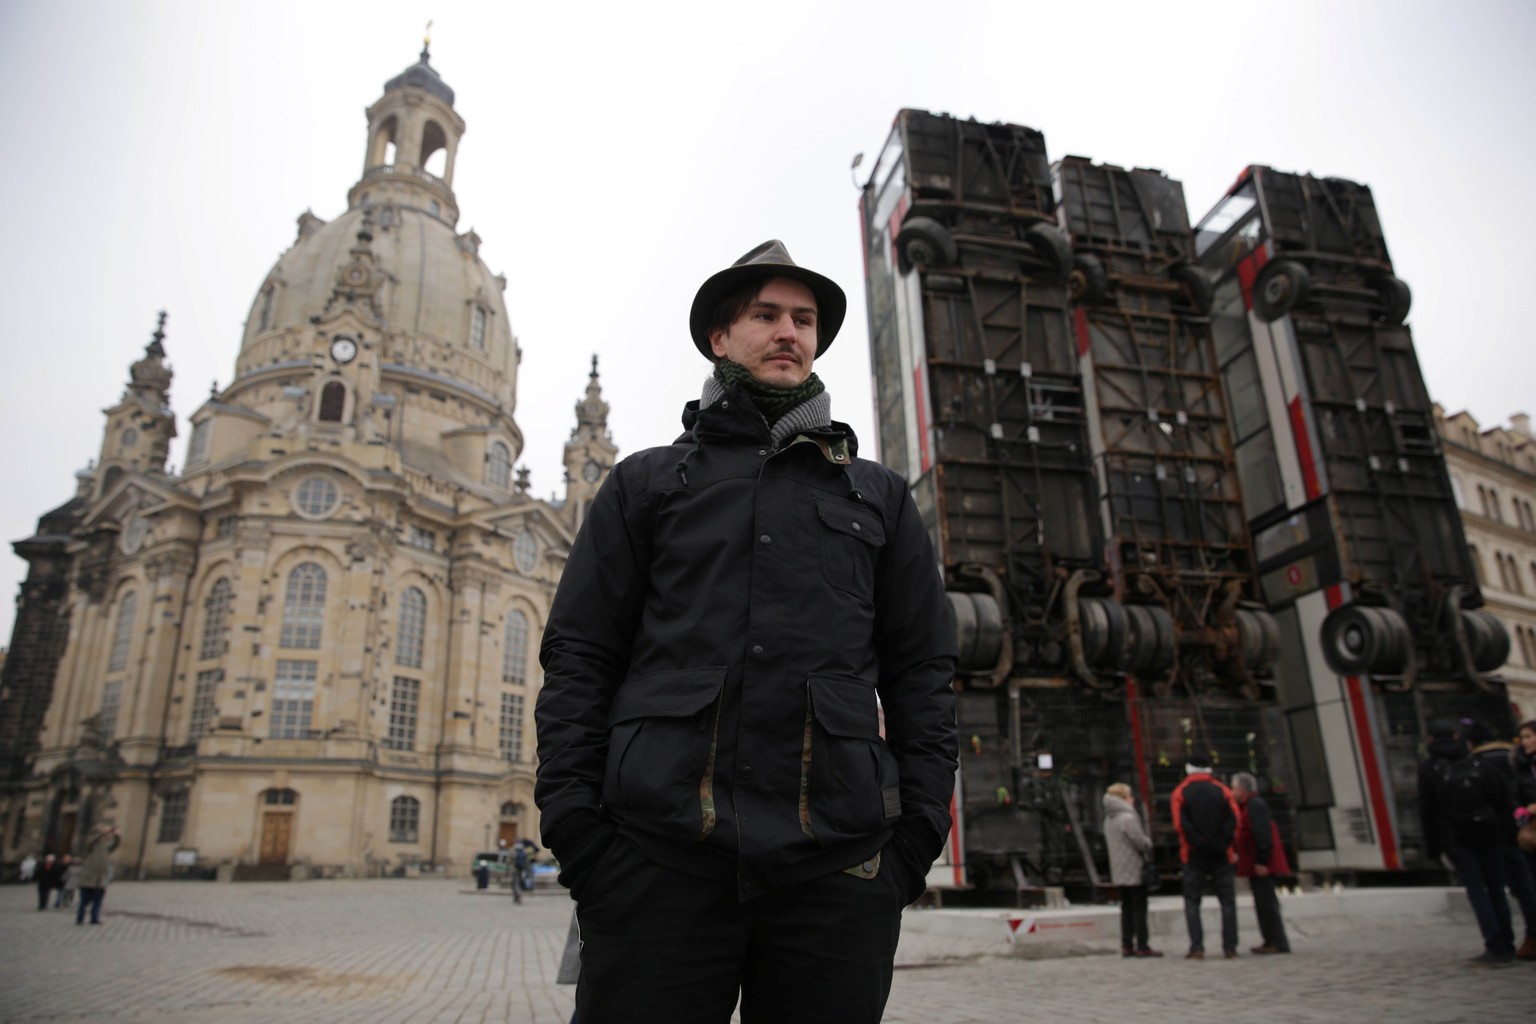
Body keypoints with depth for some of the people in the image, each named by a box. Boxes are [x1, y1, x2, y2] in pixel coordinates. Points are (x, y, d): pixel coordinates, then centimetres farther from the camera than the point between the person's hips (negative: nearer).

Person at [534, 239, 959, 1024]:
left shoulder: (880, 498, 18)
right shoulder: (645, 482, 15)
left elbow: (922, 671, 13)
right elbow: (579, 656, 8)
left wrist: (917, 832, 2)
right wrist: (573, 822, -3)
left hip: (837, 867, 2)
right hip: (658, 861, -1)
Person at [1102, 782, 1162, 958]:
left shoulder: (1109, 820, 13)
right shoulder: (1128, 818, -16)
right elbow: (1141, 841, -17)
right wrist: (1149, 844, 5)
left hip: (1118, 872, 8)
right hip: (1134, 870, -8)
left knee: (1126, 907, 11)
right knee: (1139, 907, -2)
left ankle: (1127, 946, 12)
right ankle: (1142, 946, 0)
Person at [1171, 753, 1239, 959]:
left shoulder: (1181, 792, 2)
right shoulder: (1222, 791, 6)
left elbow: (1180, 824, -11)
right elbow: (1234, 820, -6)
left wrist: (1196, 843, -7)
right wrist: (1224, 843, -6)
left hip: (1194, 855, -1)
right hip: (1221, 855, 1)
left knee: (1192, 902, 5)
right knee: (1228, 901, 10)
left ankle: (1197, 947, -4)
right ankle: (1230, 947, 5)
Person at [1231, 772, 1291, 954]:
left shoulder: (1255, 805, -15)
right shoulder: (1247, 806, 17)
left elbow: (1263, 835, -22)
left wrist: (1261, 862, -23)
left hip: (1261, 865, -11)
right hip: (1255, 865, 11)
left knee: (1266, 902, -8)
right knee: (1264, 903, 13)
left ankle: (1278, 943, -4)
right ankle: (1272, 941, 18)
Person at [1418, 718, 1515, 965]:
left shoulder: (1428, 768, 1)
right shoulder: (1476, 761, 5)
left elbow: (1427, 812, 1)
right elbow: (1504, 796, 0)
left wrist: (1432, 847, 8)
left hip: (1457, 839, -2)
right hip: (1488, 834, 2)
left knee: (1477, 891, 2)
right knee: (1496, 889, 10)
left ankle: (1495, 947, -6)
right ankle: (1507, 948, 12)